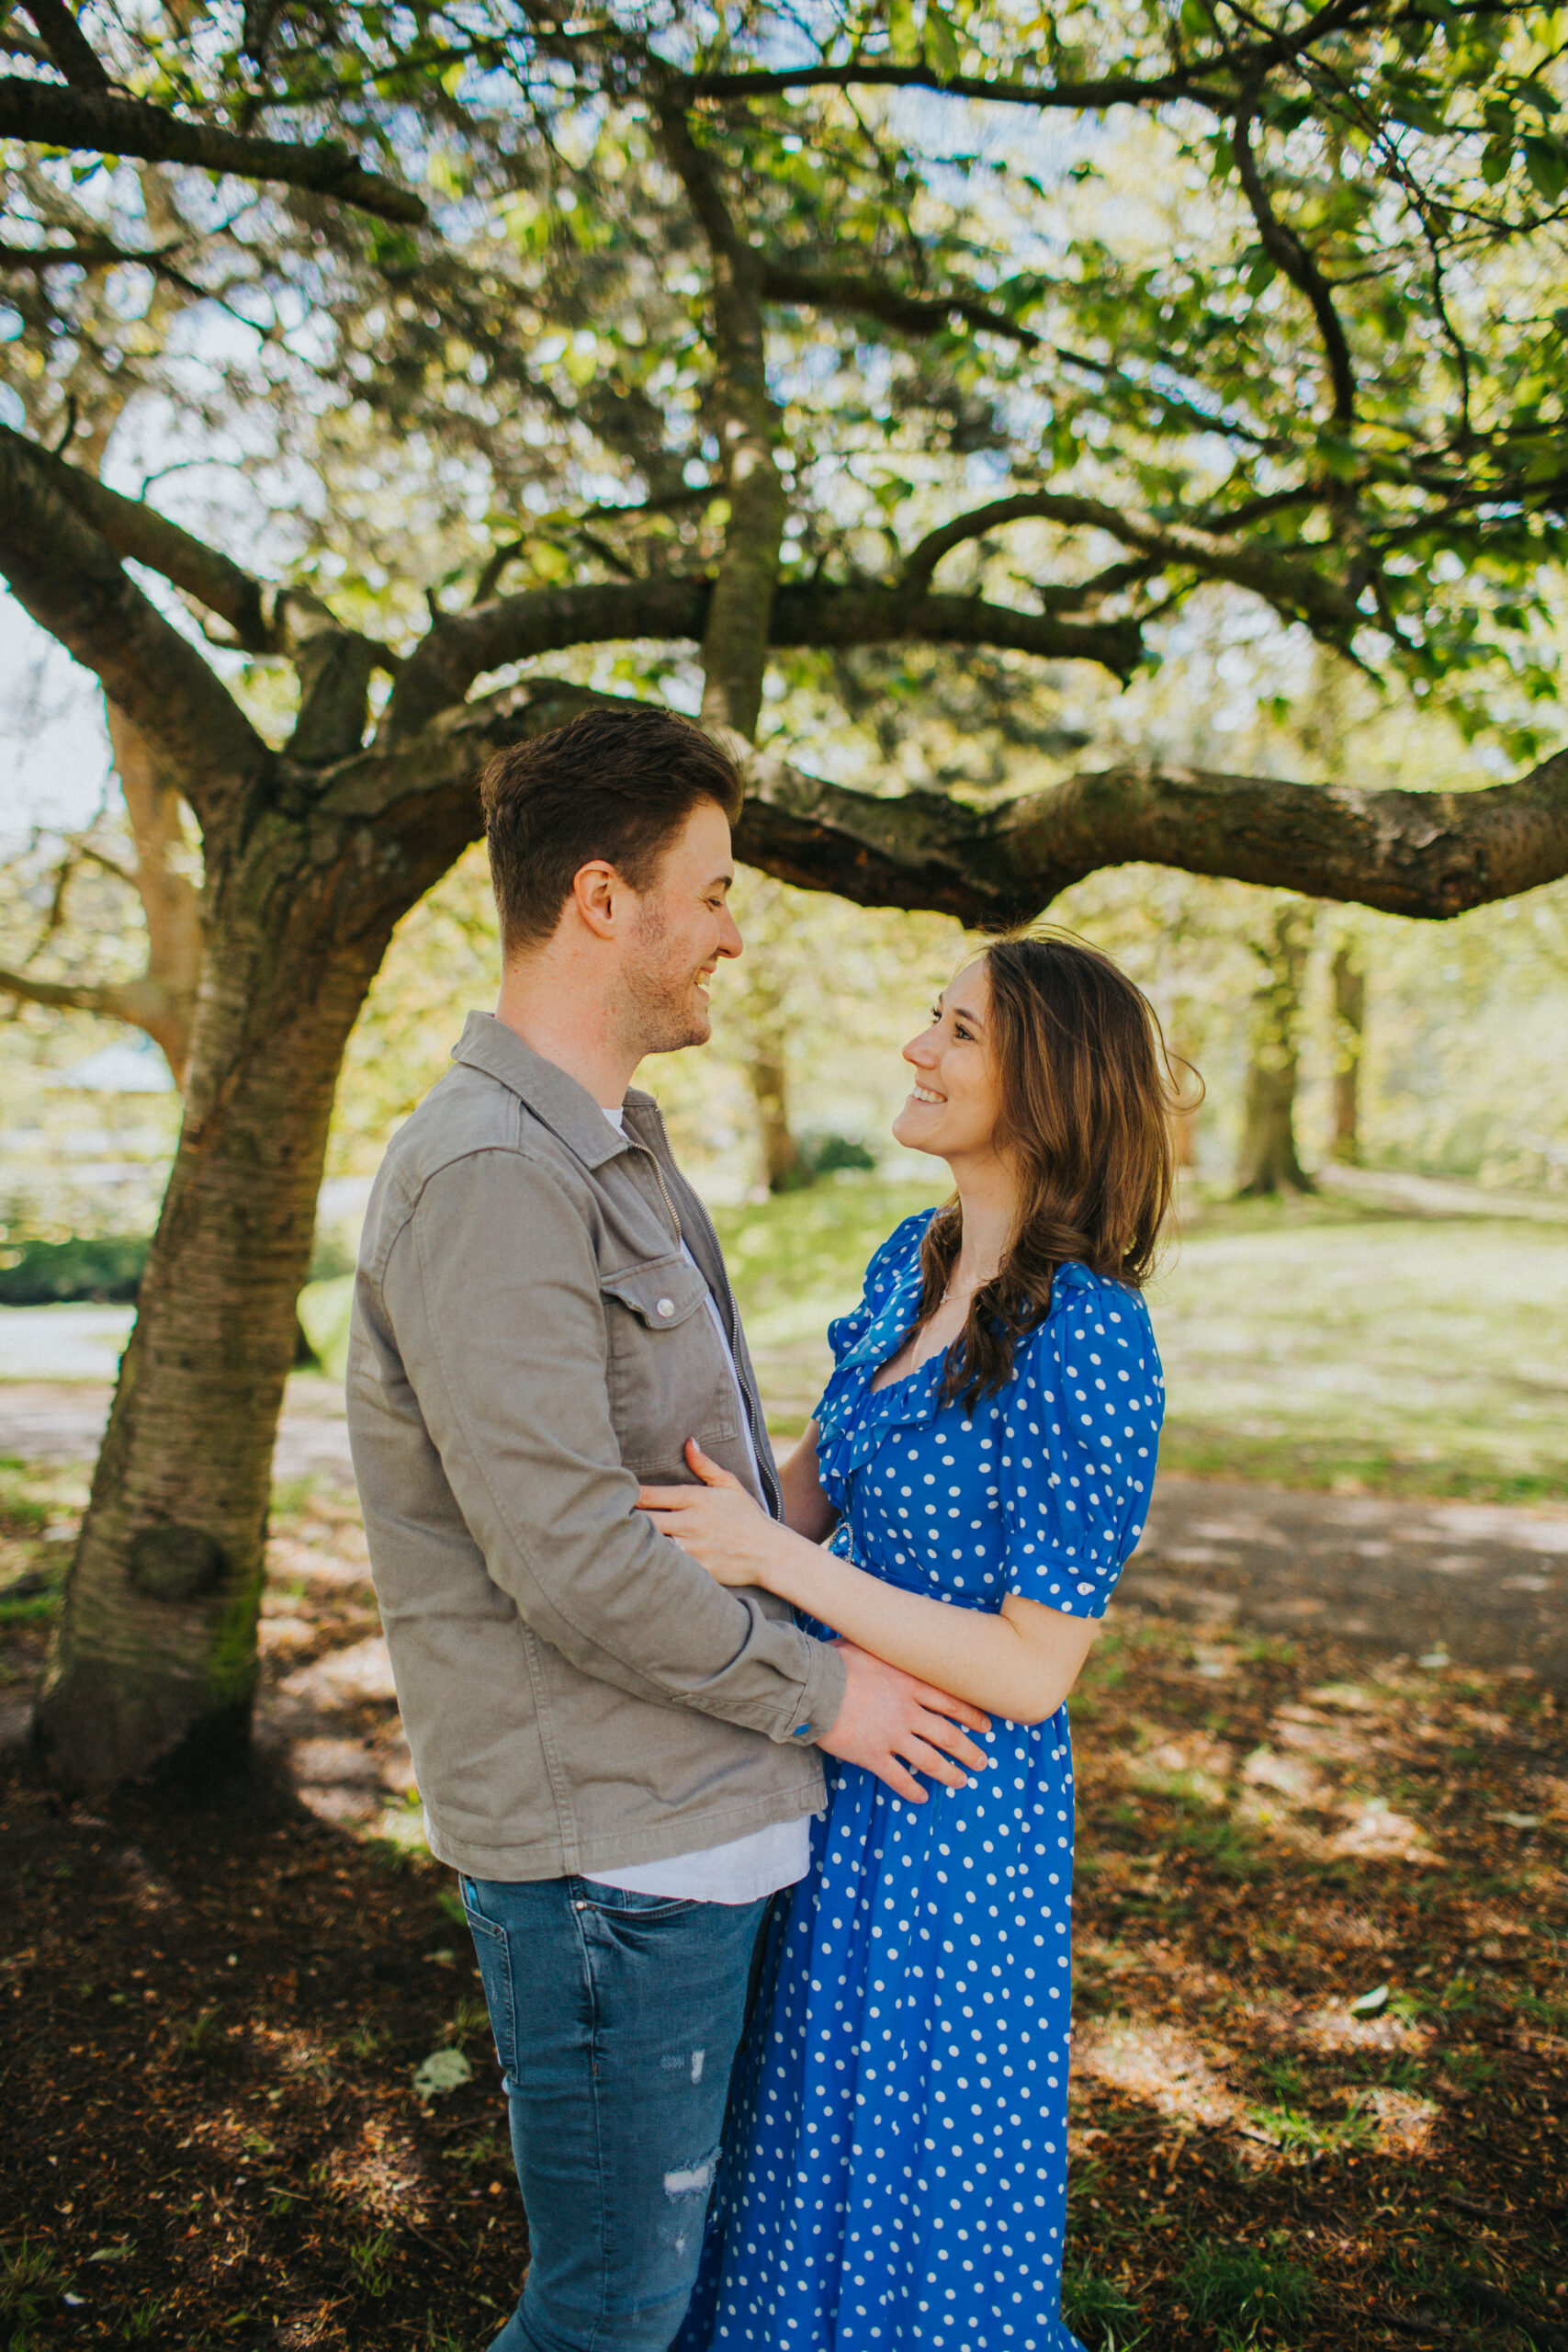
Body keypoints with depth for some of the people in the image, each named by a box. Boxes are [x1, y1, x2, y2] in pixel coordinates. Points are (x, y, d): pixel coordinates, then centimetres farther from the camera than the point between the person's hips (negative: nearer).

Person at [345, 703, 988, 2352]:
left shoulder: (612, 1151, 12)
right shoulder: (487, 1176, -22)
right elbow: (569, 1560, -25)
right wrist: (817, 1687, -14)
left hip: (701, 1815, 9)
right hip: (605, 1845, -9)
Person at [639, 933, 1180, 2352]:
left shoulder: (1088, 1342, -25)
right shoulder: (910, 1263, -1)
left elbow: (1031, 1672, -24)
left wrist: (776, 1558, -25)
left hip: (956, 1819, -7)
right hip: (830, 1772, 7)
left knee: (910, 2183, 16)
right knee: (801, 2132, 28)